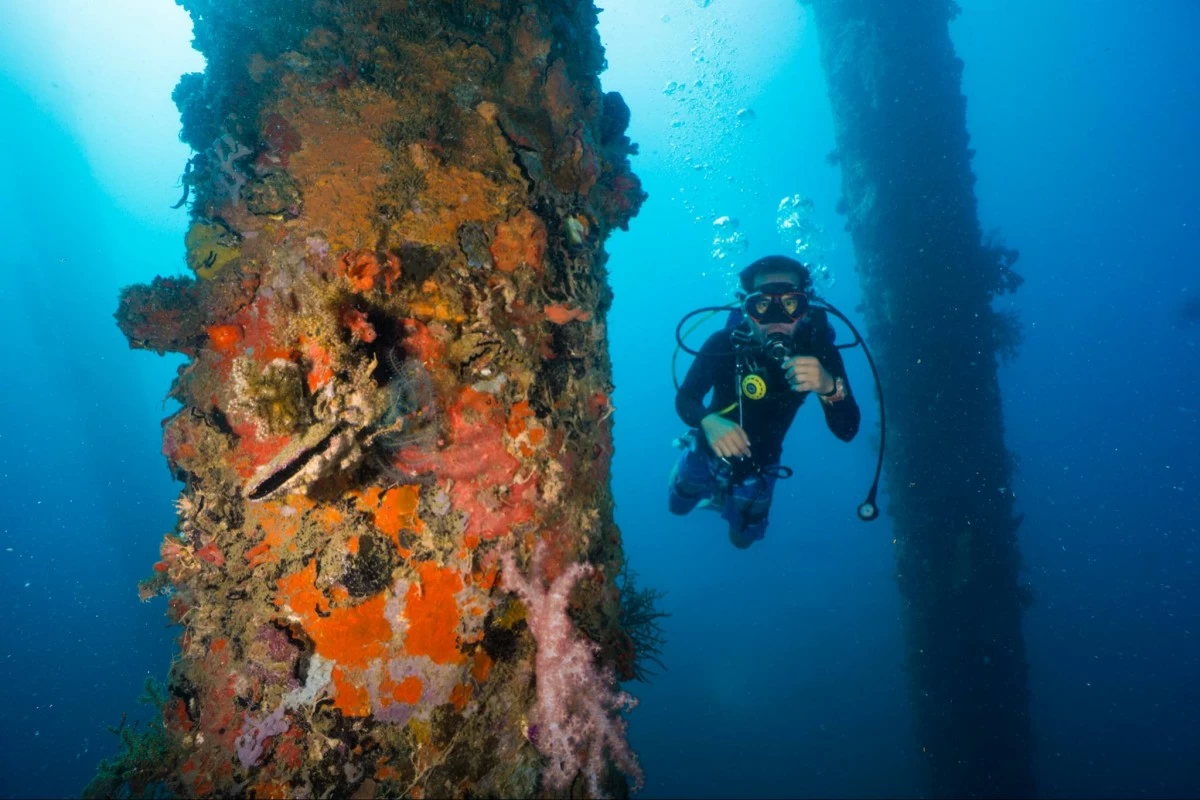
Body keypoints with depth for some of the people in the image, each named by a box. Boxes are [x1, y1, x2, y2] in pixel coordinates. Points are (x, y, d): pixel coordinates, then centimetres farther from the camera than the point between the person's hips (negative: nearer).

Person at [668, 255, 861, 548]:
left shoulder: (817, 349, -30)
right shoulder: (724, 344, -34)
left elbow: (847, 431, -35)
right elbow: (684, 398, -23)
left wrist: (829, 386, -56)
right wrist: (709, 422, -47)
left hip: (759, 466, 1)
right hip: (708, 452, 0)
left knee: (743, 537, 24)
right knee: (678, 506, 26)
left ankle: (723, 498, 53)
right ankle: (715, 491, 55)